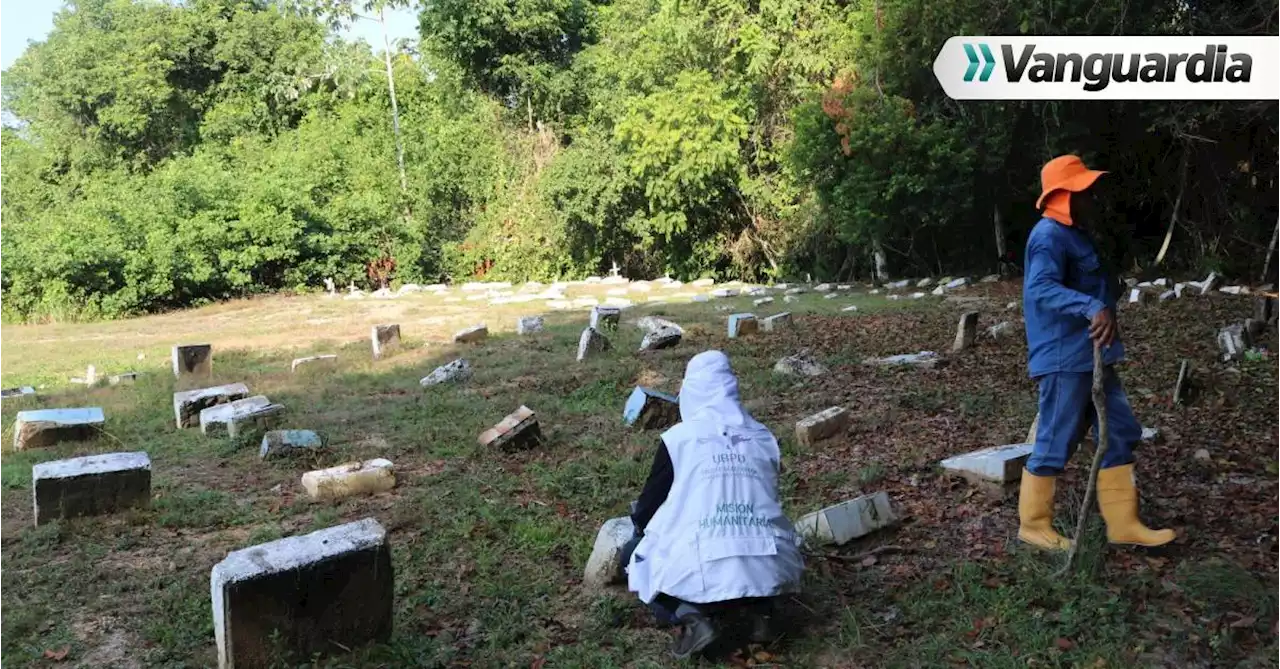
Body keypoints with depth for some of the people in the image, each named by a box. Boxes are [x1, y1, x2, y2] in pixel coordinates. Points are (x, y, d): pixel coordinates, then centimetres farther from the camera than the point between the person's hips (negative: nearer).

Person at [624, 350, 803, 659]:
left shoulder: (678, 438, 0)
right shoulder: (763, 438, 10)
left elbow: (649, 505, 11)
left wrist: (639, 523, 34)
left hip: (703, 572, -4)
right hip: (768, 570, 4)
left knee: (634, 556, 22)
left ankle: (691, 614, -2)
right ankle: (759, 607, 10)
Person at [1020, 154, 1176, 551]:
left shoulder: (1074, 234, 16)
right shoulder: (1049, 236, -17)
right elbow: (1041, 288, -33)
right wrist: (1093, 308, -44)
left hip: (1091, 357, 11)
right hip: (1064, 359, -11)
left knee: (1120, 434, 13)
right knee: (1055, 444, -1)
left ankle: (1123, 524, 20)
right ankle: (1033, 525, 14)